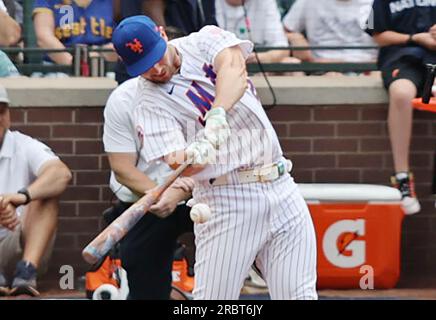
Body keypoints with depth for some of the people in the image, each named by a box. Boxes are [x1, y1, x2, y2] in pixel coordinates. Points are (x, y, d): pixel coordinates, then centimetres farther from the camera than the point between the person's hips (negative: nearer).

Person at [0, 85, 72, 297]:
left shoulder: (25, 147, -1)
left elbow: (62, 174, -21)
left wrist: (23, 195, -39)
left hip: (18, 246, 0)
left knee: (47, 190, -18)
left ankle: (26, 271, -35)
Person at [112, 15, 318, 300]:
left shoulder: (206, 40, 5)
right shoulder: (150, 103, -3)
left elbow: (234, 68, -17)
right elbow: (178, 163, -16)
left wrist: (216, 117, -34)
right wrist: (194, 155, -40)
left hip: (281, 188, 3)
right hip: (225, 199, -3)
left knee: (299, 294, -1)